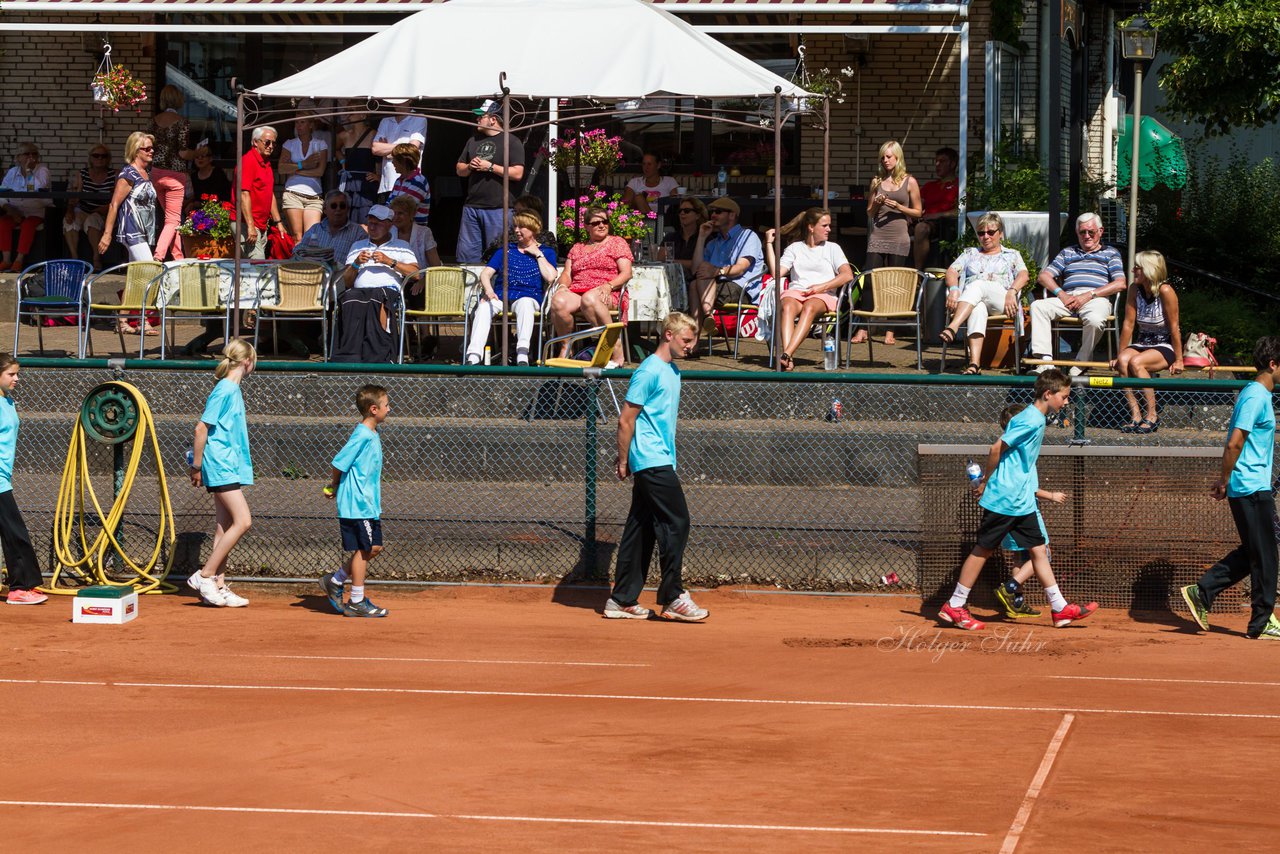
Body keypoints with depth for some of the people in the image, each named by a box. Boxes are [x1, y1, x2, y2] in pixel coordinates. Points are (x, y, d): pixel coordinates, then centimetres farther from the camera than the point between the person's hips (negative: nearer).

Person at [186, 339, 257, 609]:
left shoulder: (232, 389, 14)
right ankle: (204, 576, -9)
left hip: (229, 467, 9)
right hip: (221, 468, -9)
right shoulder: (225, 390, -14)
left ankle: (218, 587, 11)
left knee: (226, 526, 8)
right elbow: (201, 428, -15)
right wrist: (197, 466, -12)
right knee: (243, 521, -13)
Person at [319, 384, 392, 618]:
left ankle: (334, 581, 21)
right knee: (363, 550, -3)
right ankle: (357, 603, 5)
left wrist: (335, 487, 8)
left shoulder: (372, 435, 12)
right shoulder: (363, 436, -18)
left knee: (374, 547, 12)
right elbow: (339, 463, -17)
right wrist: (334, 487, 0)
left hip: (369, 504, 9)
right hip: (358, 504, -9)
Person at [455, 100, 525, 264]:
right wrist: (470, 166, 1)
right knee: (466, 253, 6)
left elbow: (517, 173, -12)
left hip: (498, 209, -6)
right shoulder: (473, 141, 19)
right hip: (471, 206, 6)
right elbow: (459, 169, 23)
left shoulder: (511, 142, -3)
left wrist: (490, 167, -12)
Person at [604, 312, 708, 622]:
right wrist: (623, 462, -9)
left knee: (641, 529, 8)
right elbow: (626, 420, -12)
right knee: (676, 523, -10)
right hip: (652, 461, -9)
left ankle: (622, 600, 11)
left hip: (658, 463, 9)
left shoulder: (673, 372, 17)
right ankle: (672, 598, -6)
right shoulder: (649, 371, -12)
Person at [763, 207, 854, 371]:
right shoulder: (795, 248, 23)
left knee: (809, 307, -39)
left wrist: (822, 287, -8)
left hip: (823, 296, -1)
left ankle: (786, 355, -55)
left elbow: (848, 275, 4)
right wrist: (769, 243, 9)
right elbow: (777, 273, 9)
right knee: (788, 307, -38)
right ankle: (788, 359, -56)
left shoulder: (832, 248, 20)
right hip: (795, 292, 1)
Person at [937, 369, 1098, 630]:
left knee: (1038, 549, 6)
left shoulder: (1036, 419, 12)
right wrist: (985, 482, -7)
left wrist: (985, 480, 11)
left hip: (1022, 502, 9)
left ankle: (1060, 608, 7)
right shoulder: (1030, 420, -17)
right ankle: (954, 607, 7)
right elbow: (997, 448, -18)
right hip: (1003, 498, -9)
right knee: (983, 549, -1)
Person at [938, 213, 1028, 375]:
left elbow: (1023, 275, 7)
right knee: (977, 309, -41)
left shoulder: (1012, 255, 26)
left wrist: (1012, 291, -16)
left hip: (1000, 301, -1)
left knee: (977, 285, -37)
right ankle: (974, 363, -60)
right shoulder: (970, 254, 32)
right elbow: (952, 271, 16)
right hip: (973, 301, 1)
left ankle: (952, 328, -60)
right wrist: (954, 289, -7)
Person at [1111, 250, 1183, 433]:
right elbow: (1128, 324, 2)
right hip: (1142, 343, 5)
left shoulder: (1165, 291, -18)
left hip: (1165, 346, -5)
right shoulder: (1134, 289, -1)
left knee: (1136, 362, -32)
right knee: (1123, 361, -27)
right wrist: (1119, 355, 3)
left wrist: (1178, 360, -11)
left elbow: (1173, 328, -14)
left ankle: (1152, 416, -24)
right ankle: (1136, 416, -26)